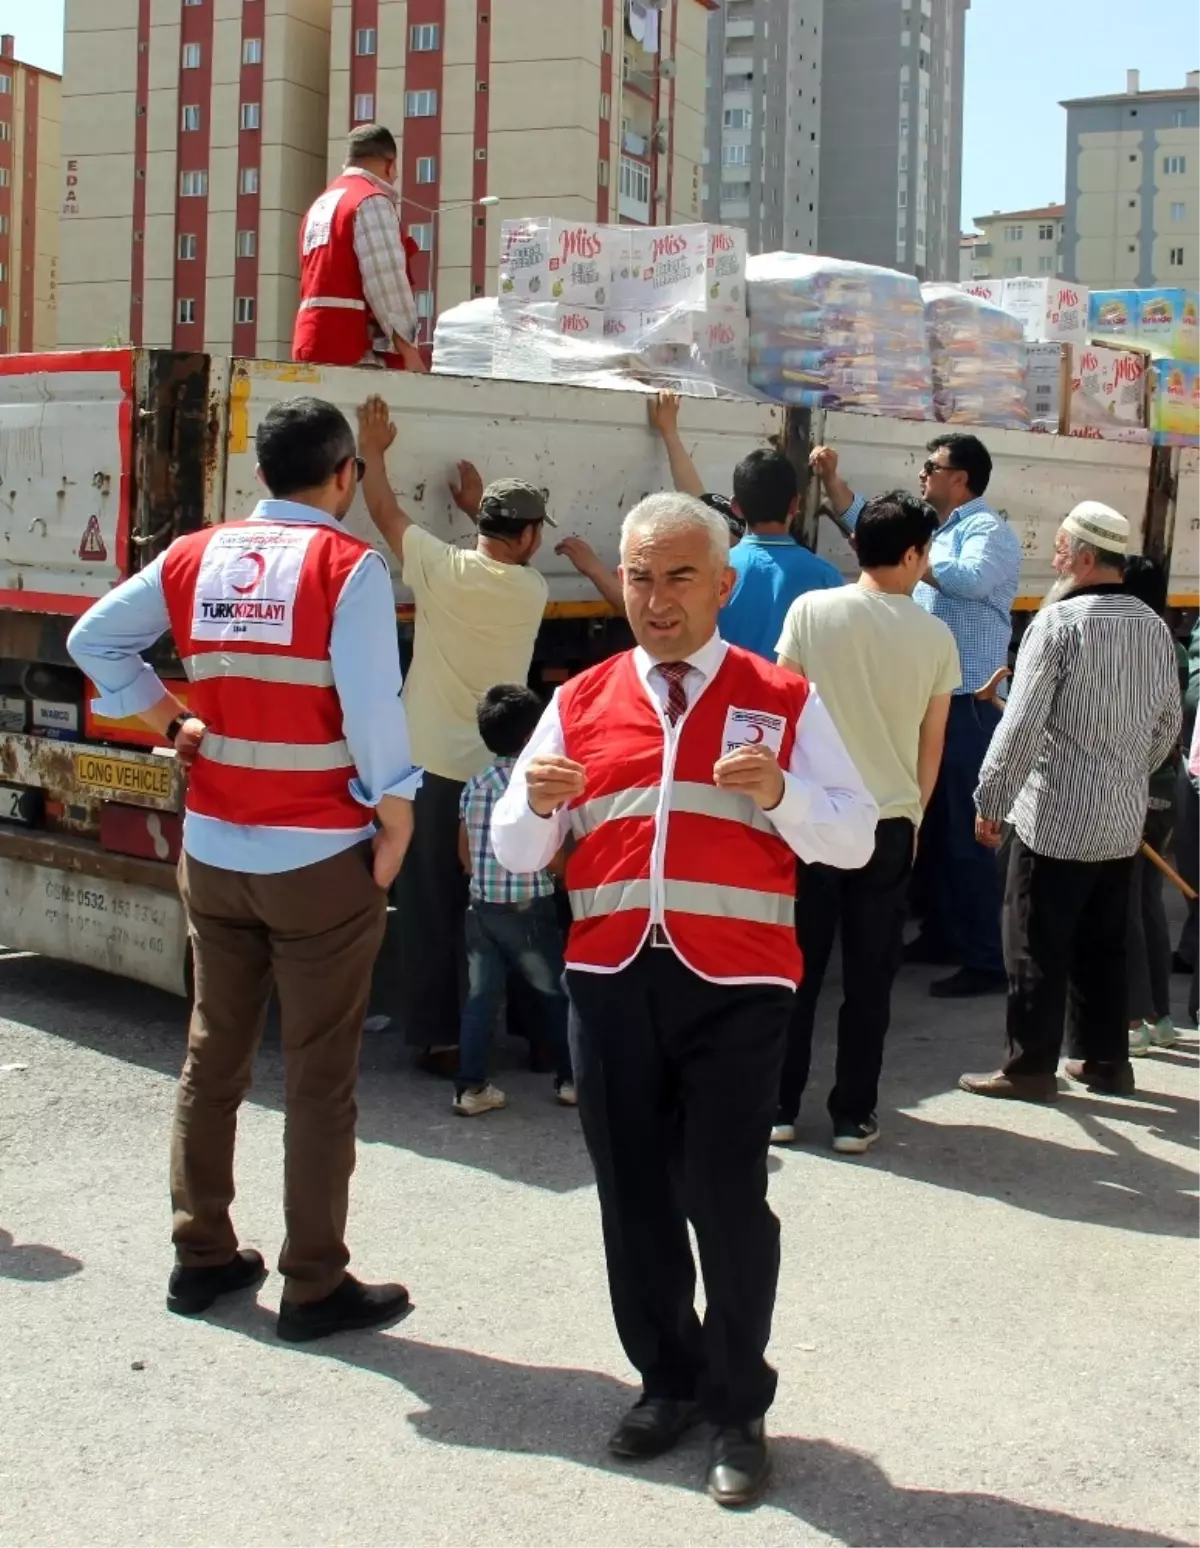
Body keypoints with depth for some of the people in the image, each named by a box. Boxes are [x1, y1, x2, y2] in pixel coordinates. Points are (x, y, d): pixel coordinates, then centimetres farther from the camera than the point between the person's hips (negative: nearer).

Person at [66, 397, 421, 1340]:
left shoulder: (194, 557, 4)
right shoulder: (348, 565, -12)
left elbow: (94, 640, 11)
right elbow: (372, 709, -18)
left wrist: (172, 722, 11)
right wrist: (396, 825, -8)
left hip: (213, 848, 5)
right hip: (322, 857, -5)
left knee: (213, 1056, 16)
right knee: (320, 1077, 3)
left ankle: (202, 1255, 26)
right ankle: (315, 1287, 10)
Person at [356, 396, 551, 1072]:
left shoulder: (444, 569, -9)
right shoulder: (532, 590, -2)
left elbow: (385, 511, 6)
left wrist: (374, 451, 20)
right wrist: (480, 507, 31)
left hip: (434, 769, -2)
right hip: (502, 774, 2)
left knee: (431, 908, 4)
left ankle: (436, 1035, 8)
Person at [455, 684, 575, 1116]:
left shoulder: (474, 785, 6)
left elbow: (465, 852, 10)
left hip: (482, 907, 5)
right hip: (529, 909, -5)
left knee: (481, 996, 7)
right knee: (554, 994, 10)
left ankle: (471, 1087, 4)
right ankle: (570, 1079, 18)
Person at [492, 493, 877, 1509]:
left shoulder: (784, 700, 4)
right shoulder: (580, 703, 10)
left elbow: (856, 837, 2)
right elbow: (516, 853, 11)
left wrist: (781, 794, -17)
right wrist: (538, 804, -11)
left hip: (735, 987, -3)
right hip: (610, 979, 3)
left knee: (726, 1196, -1)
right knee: (633, 1192, 10)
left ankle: (738, 1408, 16)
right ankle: (667, 1379, 28)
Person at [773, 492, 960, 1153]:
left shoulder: (811, 610, -5)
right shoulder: (935, 635, -1)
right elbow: (931, 745, 6)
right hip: (891, 821, 0)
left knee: (797, 967, 10)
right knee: (869, 975, 9)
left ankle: (778, 1107, 15)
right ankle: (853, 1116, 14)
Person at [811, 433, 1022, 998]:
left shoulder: (989, 530, -9)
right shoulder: (934, 532, 16)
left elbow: (972, 579, -29)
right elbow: (864, 521, 24)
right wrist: (831, 478, 13)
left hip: (968, 705, -9)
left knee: (964, 832, -7)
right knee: (929, 825, 16)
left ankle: (986, 961, -1)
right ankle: (941, 935, 29)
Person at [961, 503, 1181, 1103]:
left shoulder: (1059, 620, -14)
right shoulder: (1154, 627, 6)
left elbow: (1022, 723, -17)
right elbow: (1167, 726, 13)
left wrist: (991, 800, -9)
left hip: (1055, 817, -7)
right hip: (1123, 821, 7)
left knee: (1037, 947, 2)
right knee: (1104, 945, 15)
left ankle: (1031, 1068, 7)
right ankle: (1105, 1059, 23)